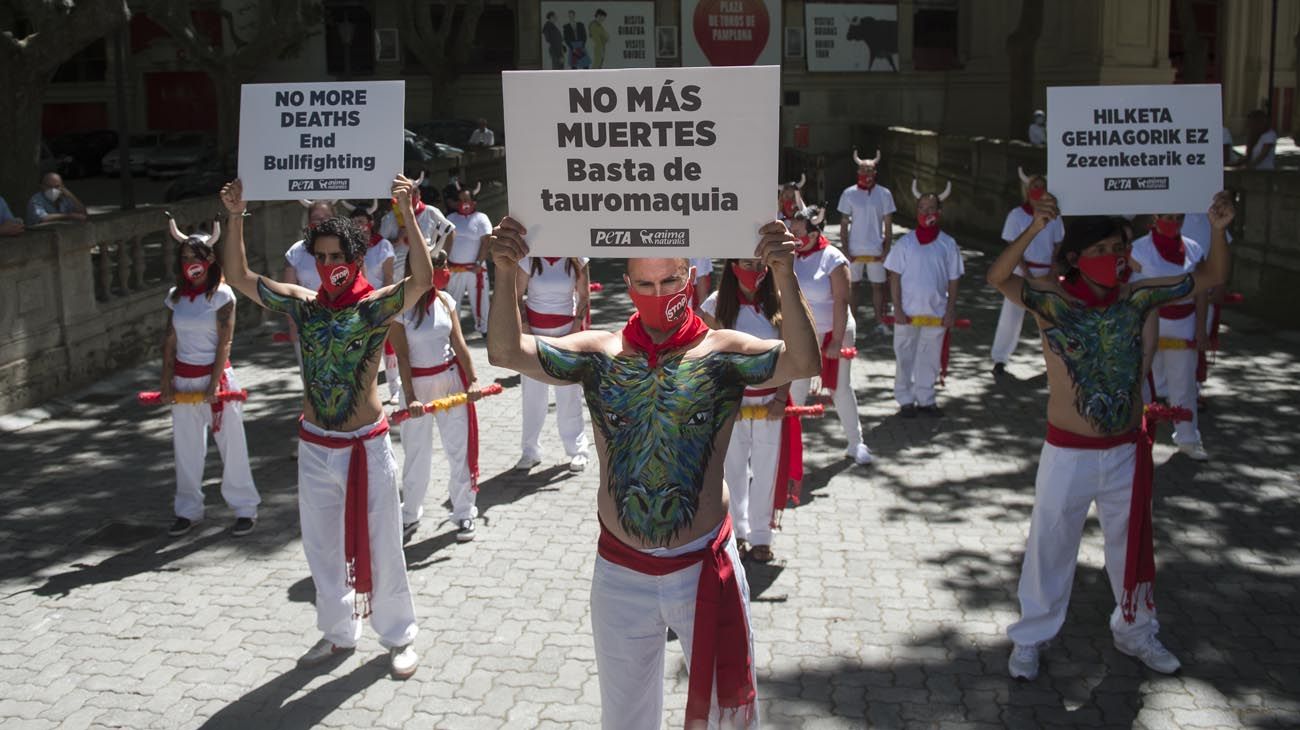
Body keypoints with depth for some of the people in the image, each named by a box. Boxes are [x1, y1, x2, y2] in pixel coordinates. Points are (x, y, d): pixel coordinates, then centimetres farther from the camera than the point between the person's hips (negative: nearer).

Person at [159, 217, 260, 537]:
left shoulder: (222, 294, -7)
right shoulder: (175, 296, 7)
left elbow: (224, 343, -11)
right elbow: (169, 342, 8)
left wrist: (213, 384, -15)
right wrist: (166, 382, 1)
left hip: (216, 375, -5)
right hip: (183, 379, 5)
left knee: (231, 445, 1)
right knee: (186, 448, 11)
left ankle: (245, 508, 12)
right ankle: (188, 510, 23)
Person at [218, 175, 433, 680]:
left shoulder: (376, 305, -11)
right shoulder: (301, 304, 1)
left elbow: (423, 278, -28)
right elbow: (238, 276, 0)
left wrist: (408, 213, -36)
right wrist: (236, 218, -11)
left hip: (367, 446, -4)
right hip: (315, 447, 4)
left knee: (380, 547, 7)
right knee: (322, 548, 17)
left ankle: (399, 636, 25)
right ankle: (338, 633, 35)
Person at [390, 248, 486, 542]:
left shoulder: (445, 300, 1)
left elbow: (459, 343, 0)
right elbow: (402, 357, -13)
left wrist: (472, 380, -8)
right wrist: (410, 398, -18)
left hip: (451, 379, 4)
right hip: (418, 383, -3)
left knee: (460, 448, 7)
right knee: (416, 453, 7)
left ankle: (464, 513, 20)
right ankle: (410, 516, 25)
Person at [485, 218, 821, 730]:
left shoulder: (722, 353, -7)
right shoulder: (599, 354, -2)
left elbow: (802, 363, -24)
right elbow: (507, 352, -12)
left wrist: (784, 278, -37)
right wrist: (506, 275, -27)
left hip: (705, 569, -2)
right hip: (621, 573, 2)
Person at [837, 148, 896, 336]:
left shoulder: (884, 194, 0)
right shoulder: (849, 194, -1)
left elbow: (888, 225, 3)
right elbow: (844, 224, 1)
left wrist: (886, 249, -3)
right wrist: (845, 249, -6)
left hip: (876, 250, 0)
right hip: (854, 250, 0)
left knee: (878, 285, 5)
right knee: (850, 285, 6)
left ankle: (880, 322, 11)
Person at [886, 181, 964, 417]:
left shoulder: (948, 244, 0)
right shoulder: (905, 243, -3)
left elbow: (953, 280, 4)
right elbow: (895, 277, -3)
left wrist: (951, 311, -1)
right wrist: (898, 309, -8)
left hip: (936, 313, 1)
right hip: (907, 312, -1)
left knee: (930, 358, 10)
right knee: (904, 356, 7)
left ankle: (925, 399, 23)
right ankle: (906, 400, 20)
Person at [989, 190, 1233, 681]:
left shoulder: (1140, 298, -4)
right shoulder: (1053, 300, -15)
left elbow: (1211, 277, 1)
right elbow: (998, 278, -33)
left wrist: (1217, 230, -18)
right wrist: (1034, 229, -47)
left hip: (1127, 451, 4)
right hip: (1069, 453, -4)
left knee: (1132, 545, 21)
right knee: (1050, 546, 11)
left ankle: (1134, 632, 43)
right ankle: (1030, 639, 29)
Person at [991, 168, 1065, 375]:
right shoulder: (1017, 214, -5)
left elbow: (1056, 246, 9)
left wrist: (1052, 272, -3)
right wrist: (1027, 273, -14)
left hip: (1046, 272, 3)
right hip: (1022, 270, -3)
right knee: (1012, 313, -6)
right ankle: (999, 360, 2)